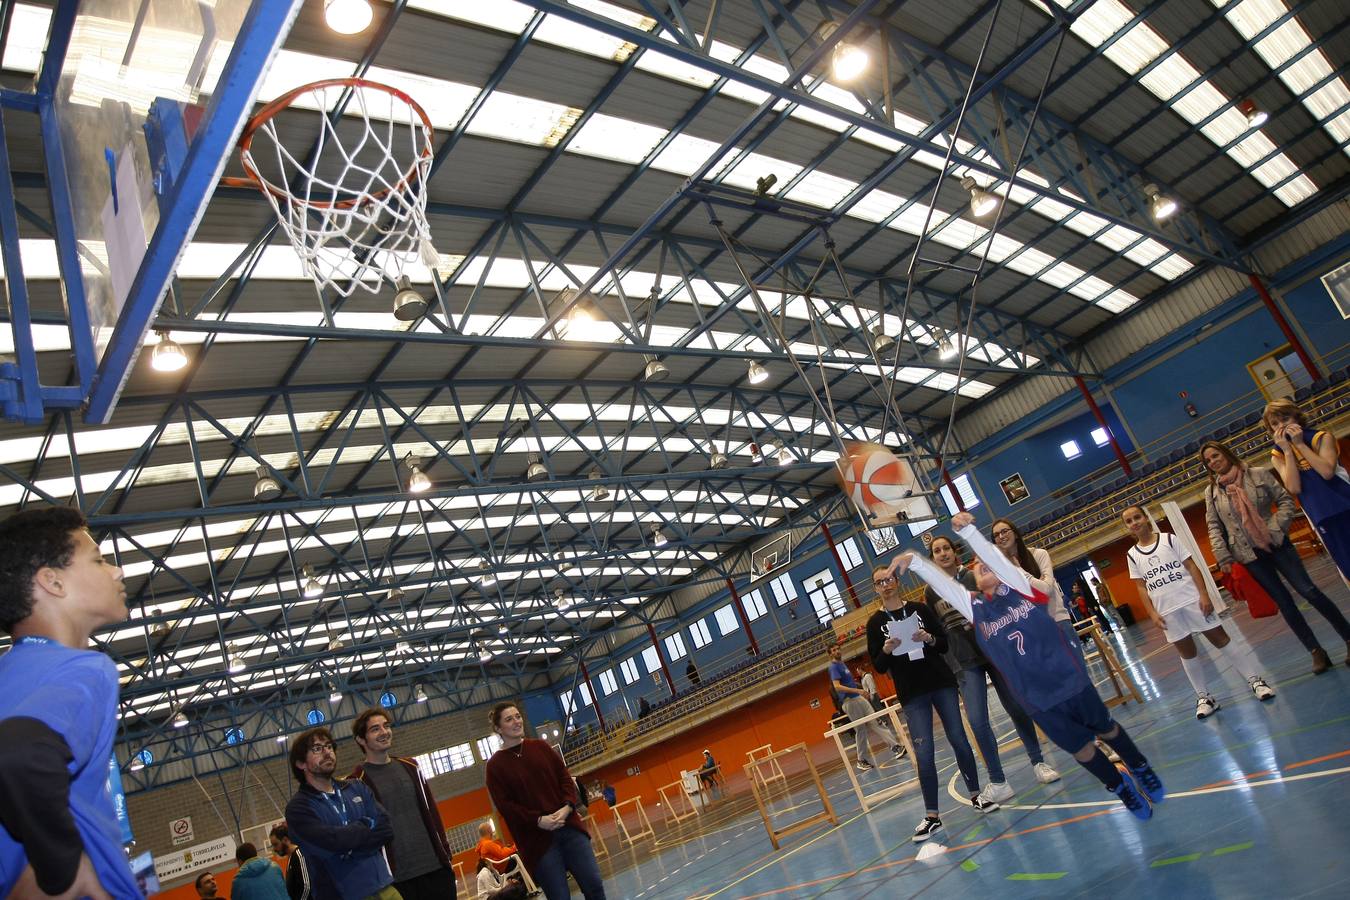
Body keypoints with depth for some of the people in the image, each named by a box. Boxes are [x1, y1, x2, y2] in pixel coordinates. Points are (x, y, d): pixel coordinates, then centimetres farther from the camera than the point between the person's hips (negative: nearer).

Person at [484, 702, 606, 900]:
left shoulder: (541, 747, 11)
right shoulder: (496, 765, 0)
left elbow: (565, 778, 9)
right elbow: (504, 806, -7)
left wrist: (567, 807, -9)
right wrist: (538, 820, -17)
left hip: (568, 826, 3)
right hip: (537, 838, -3)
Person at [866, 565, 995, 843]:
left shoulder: (920, 609, 4)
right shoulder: (876, 623, 1)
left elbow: (946, 644, 5)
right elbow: (879, 667, 1)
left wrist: (930, 639, -16)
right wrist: (886, 650, -19)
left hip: (942, 684, 1)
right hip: (912, 695, -1)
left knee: (959, 741, 6)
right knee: (923, 755, -6)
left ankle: (976, 795, 25)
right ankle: (932, 816, 2)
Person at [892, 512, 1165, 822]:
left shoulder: (1021, 585, -7)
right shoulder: (975, 606, 0)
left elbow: (997, 559, -24)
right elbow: (942, 583, -11)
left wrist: (967, 531, -39)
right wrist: (914, 561, -26)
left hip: (1071, 679, -2)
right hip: (1037, 698, 2)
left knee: (1106, 729, 18)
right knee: (1081, 749, 14)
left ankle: (1139, 768, 47)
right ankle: (1121, 786, 40)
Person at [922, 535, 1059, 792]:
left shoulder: (973, 576, 0)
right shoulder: (931, 591, 1)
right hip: (965, 663, 0)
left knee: (1018, 708, 10)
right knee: (977, 721, -9)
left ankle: (1038, 762, 30)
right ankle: (997, 782, 4)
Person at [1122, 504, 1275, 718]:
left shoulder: (1169, 539, -1)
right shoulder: (1132, 555, 3)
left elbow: (1191, 566, -3)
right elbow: (1141, 587, 5)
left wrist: (1203, 594, -11)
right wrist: (1152, 613, -4)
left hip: (1192, 600, -2)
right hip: (1167, 611, 2)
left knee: (1221, 639, 4)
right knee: (1186, 653, 9)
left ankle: (1255, 680, 16)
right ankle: (1203, 697, 18)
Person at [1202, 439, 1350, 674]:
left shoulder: (1258, 474, -2)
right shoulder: (1211, 491, 2)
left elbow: (1285, 500, -1)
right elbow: (1214, 527, 2)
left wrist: (1276, 527, -13)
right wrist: (1224, 557, -4)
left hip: (1276, 544, -1)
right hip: (1249, 554, 1)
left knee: (1309, 591, -4)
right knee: (1283, 602, 5)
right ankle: (1316, 652, 13)